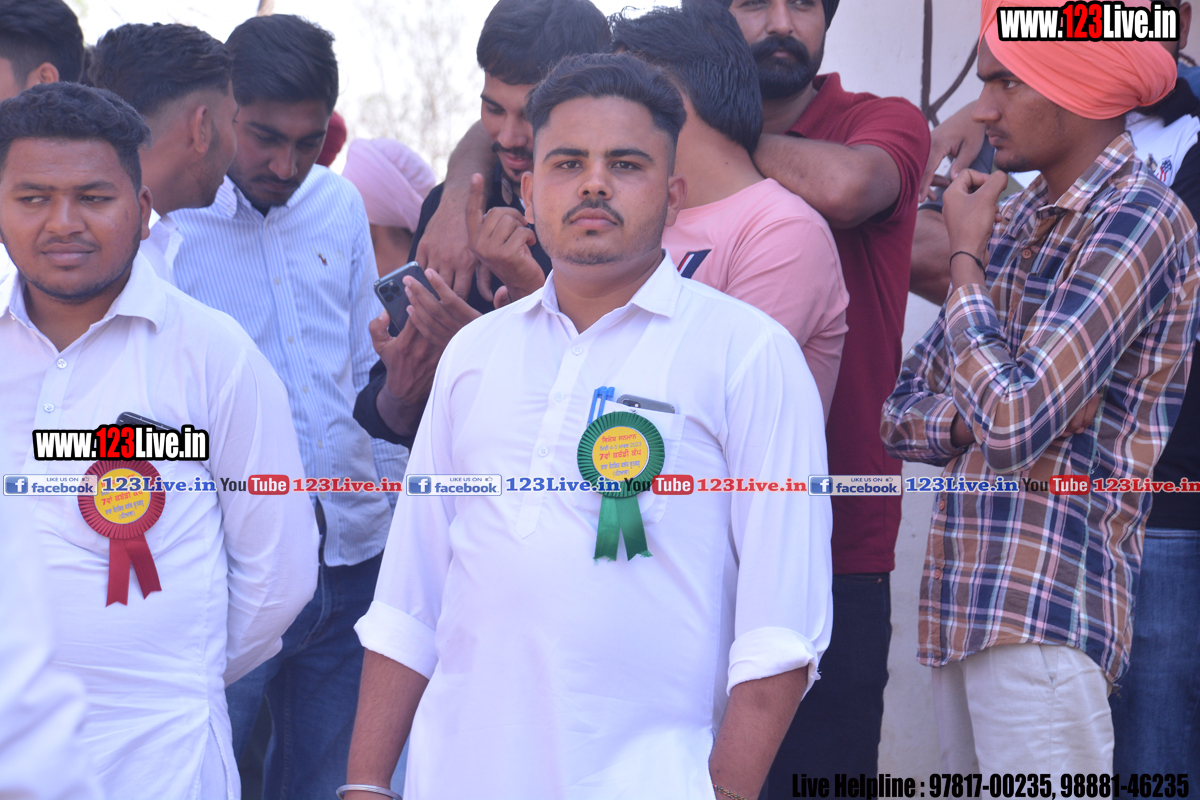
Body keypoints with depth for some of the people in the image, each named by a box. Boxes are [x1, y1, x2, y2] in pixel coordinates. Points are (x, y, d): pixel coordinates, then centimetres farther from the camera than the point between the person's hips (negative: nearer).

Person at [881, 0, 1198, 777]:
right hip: (965, 602, 8)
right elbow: (902, 411, 17)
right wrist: (974, 422, -6)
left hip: (1044, 615, -8)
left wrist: (965, 258, -7)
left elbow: (1015, 420, -19)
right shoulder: (1017, 218, 14)